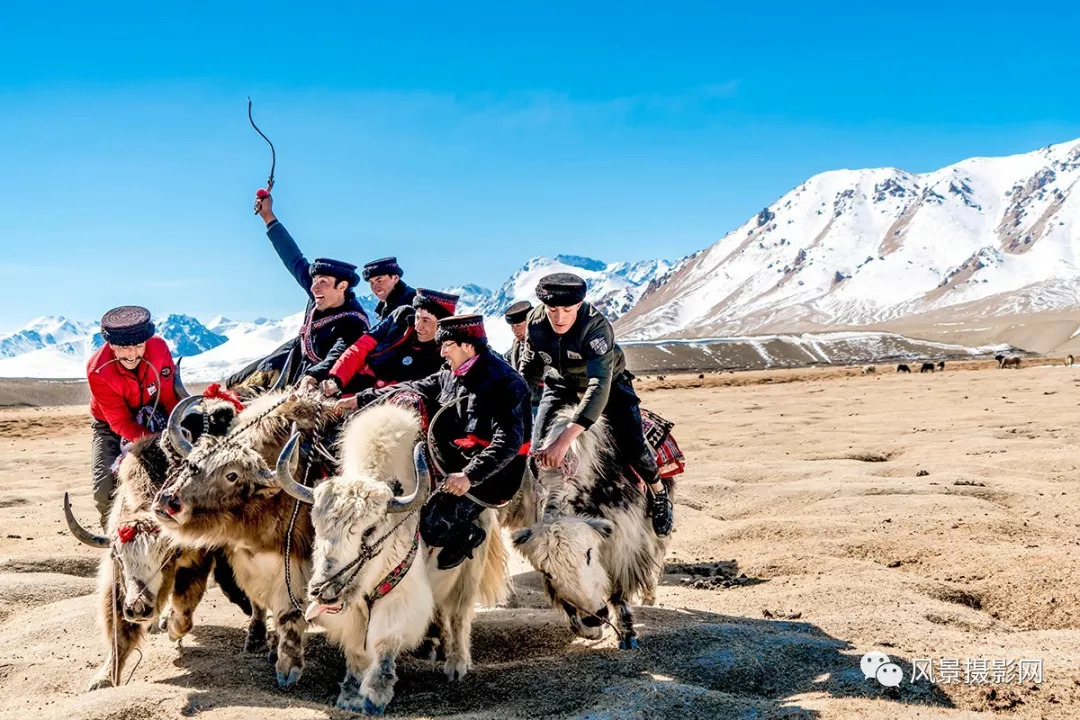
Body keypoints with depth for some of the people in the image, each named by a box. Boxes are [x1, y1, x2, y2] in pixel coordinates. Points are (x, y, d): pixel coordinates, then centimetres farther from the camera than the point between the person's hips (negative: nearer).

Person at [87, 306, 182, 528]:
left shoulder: (158, 348, -26)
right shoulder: (98, 370, -31)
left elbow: (171, 395, -15)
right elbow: (120, 422, -28)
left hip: (152, 416, 2)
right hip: (111, 425, -2)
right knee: (105, 485, -18)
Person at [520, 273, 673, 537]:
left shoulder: (596, 326, -39)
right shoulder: (535, 322, -24)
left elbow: (599, 386, -50)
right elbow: (529, 370, -3)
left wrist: (565, 438, -59)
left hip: (608, 383, -3)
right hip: (560, 386, 4)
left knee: (632, 446, -14)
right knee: (539, 451, -9)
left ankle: (659, 495, 17)